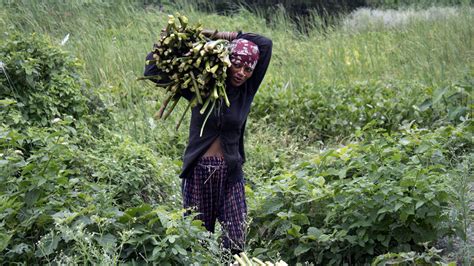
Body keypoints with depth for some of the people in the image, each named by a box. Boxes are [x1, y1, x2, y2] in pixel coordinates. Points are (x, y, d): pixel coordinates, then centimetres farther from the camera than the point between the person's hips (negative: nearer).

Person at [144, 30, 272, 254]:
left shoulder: (246, 91, 2)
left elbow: (266, 44, -1)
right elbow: (153, 69, -2)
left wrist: (222, 36, -2)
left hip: (230, 172, 1)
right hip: (198, 170, -1)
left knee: (236, 243, -4)